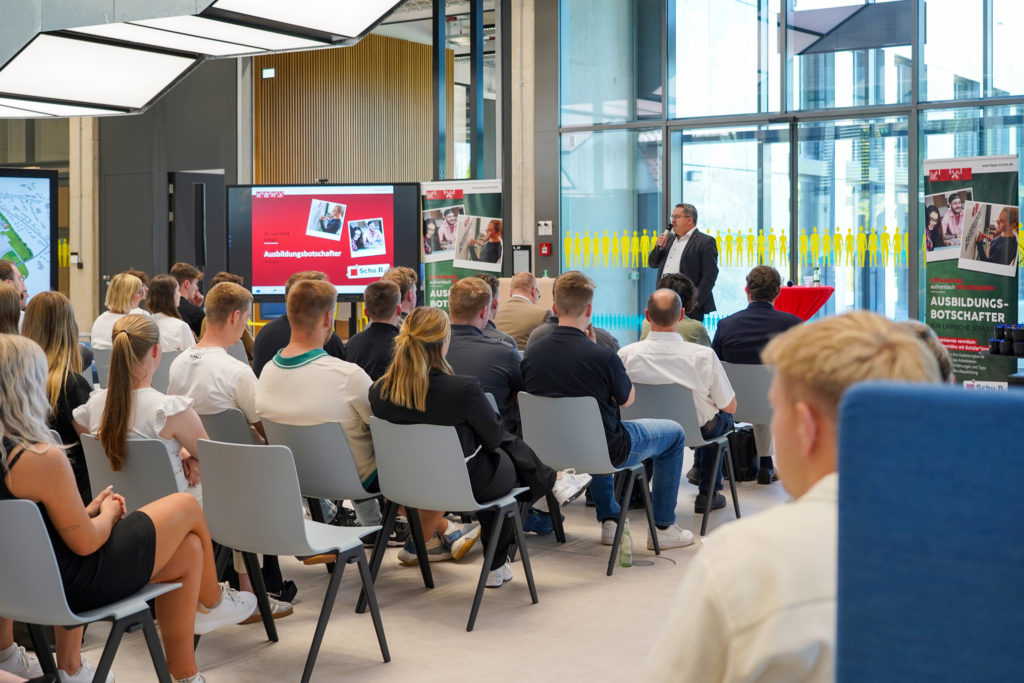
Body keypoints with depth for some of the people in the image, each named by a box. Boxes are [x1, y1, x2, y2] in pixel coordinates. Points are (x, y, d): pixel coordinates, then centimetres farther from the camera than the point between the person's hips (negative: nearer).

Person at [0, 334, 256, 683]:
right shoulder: (42, 458, -29)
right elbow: (86, 543, -19)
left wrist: (88, 510, 6)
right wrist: (108, 512, 0)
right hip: (74, 587, -8)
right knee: (186, 507, 10)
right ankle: (211, 603, 36)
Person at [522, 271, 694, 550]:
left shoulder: (532, 353, -12)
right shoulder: (602, 355, -26)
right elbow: (627, 399, -7)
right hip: (609, 451, -5)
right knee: (674, 433, 19)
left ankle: (609, 521, 38)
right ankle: (664, 528, 23)